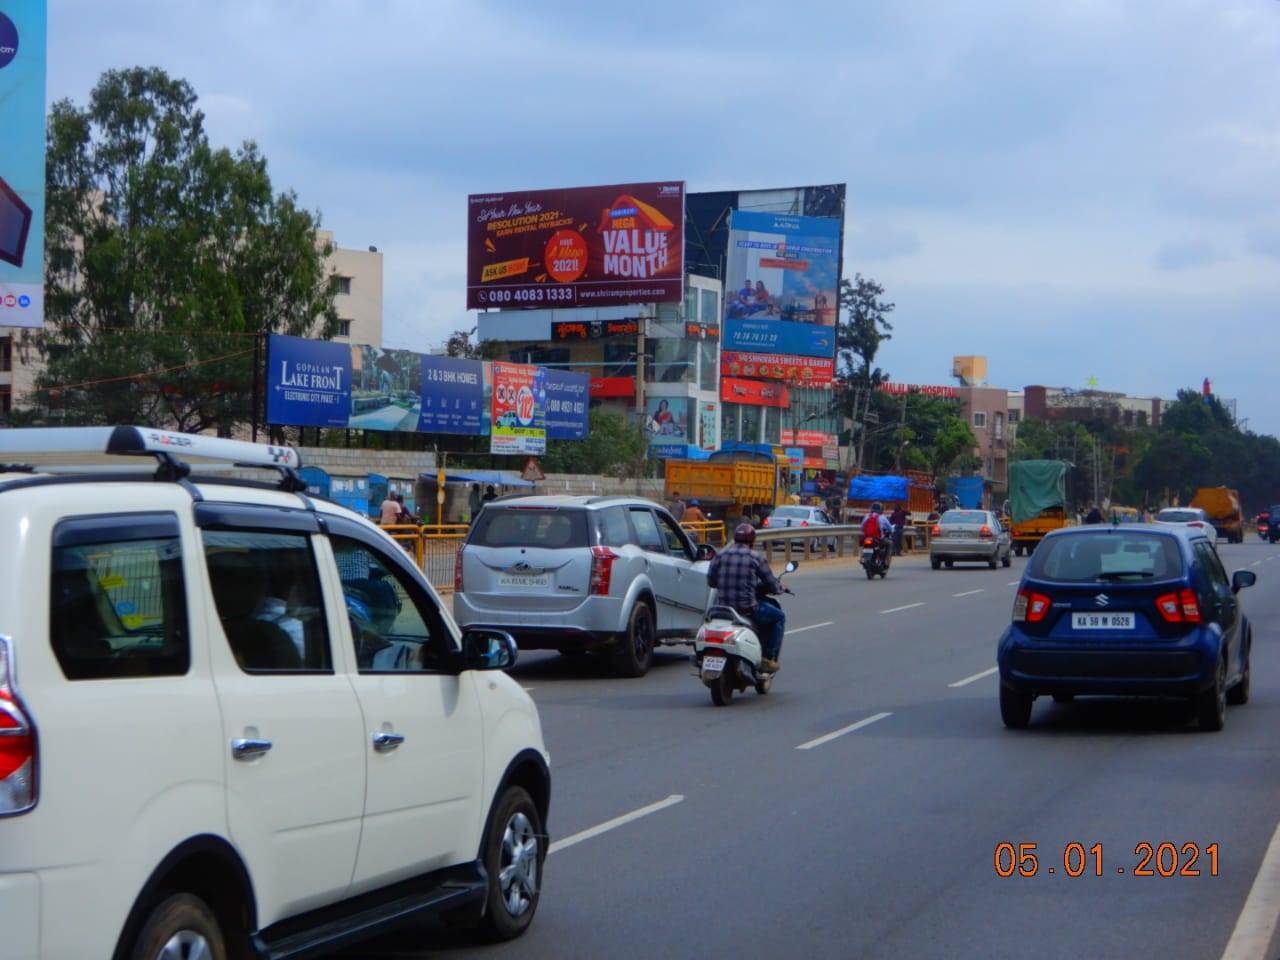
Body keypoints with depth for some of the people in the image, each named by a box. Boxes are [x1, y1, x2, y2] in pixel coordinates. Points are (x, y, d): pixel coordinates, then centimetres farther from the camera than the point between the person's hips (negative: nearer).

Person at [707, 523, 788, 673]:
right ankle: (768, 659, 11)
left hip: (723, 608, 5)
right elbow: (771, 584, -1)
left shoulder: (720, 555, 4)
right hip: (747, 609, -5)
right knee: (779, 617, 19)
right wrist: (781, 588, 23)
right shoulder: (756, 558, -5)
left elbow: (710, 581, 9)